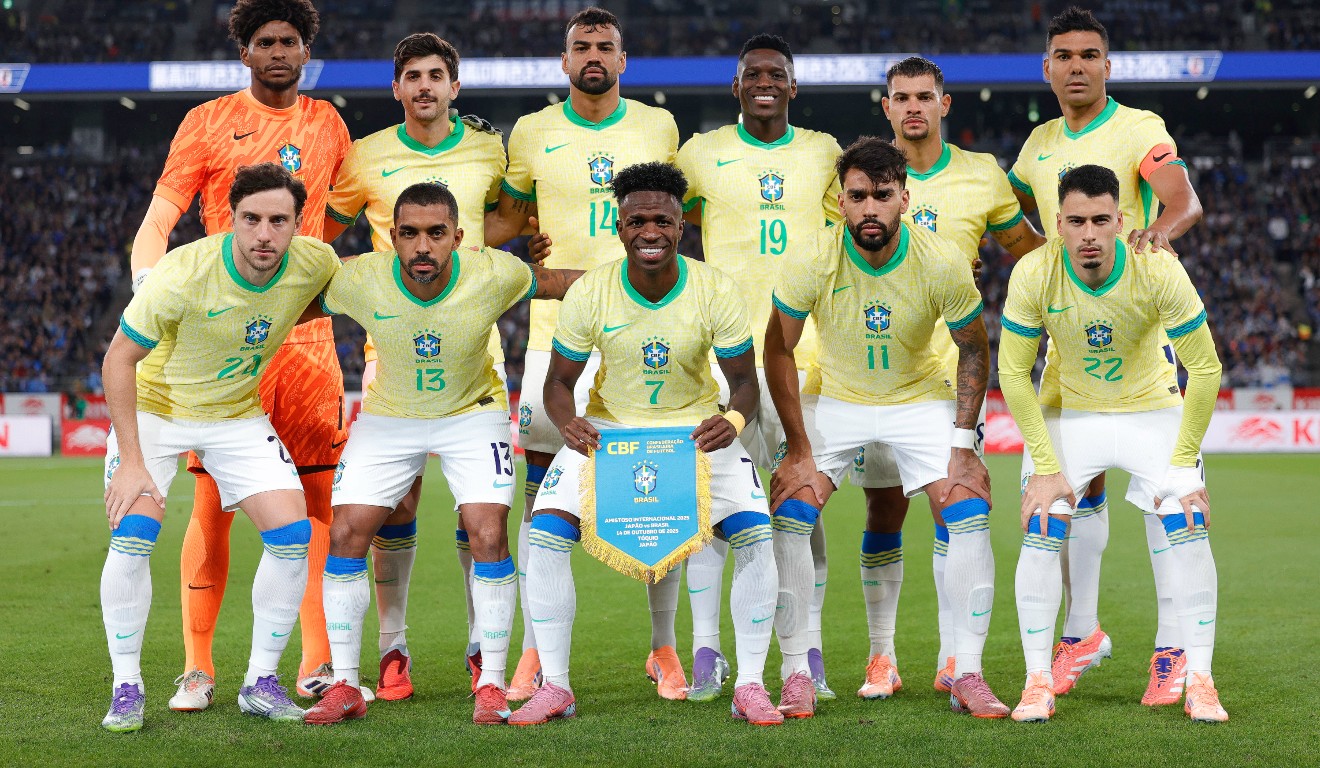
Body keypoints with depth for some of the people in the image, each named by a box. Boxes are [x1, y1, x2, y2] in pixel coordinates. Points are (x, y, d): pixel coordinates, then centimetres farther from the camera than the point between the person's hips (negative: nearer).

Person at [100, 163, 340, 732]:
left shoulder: (316, 264, -19)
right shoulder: (184, 273, -30)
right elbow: (119, 359, -21)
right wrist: (131, 461, -25)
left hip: (239, 416, 3)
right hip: (155, 408, -3)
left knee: (292, 533, -10)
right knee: (132, 535, -20)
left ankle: (261, 682, 5)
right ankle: (126, 689, -3)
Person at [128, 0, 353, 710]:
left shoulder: (327, 125, 13)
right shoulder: (208, 123, 3)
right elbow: (158, 221, -2)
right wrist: (147, 283, -19)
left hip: (308, 336, 3)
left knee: (321, 502, 1)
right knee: (212, 504, -3)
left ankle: (317, 665, 8)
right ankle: (197, 668, 5)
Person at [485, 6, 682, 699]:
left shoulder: (658, 127, 9)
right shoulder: (532, 133, 7)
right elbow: (511, 215, 17)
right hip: (557, 326, 0)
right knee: (542, 493, -1)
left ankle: (664, 649, 12)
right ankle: (534, 651, 9)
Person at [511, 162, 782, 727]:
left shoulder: (714, 290, -18)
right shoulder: (589, 293, -17)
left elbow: (745, 382, -10)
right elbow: (559, 382, -7)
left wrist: (734, 420, -33)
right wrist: (567, 422, -30)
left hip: (698, 427, 0)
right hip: (607, 426, 0)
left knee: (755, 534, -18)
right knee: (545, 531, -16)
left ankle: (750, 686, -3)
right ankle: (554, 687, -3)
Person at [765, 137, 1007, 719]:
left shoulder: (942, 264, -22)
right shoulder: (813, 262, -23)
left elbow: (973, 350, -6)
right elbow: (778, 351, -10)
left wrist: (963, 443, -11)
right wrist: (799, 447, -13)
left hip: (921, 398, 0)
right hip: (834, 397, 0)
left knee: (968, 513, -15)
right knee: (789, 514, -15)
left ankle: (967, 677, -3)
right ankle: (797, 675, -2)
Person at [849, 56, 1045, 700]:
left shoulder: (982, 175, 6)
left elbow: (1028, 247, 17)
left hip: (953, 366, 1)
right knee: (884, 511, 2)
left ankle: (954, 658, 6)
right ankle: (882, 657, 11)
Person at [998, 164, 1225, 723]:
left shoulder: (1158, 269, -26)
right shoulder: (1034, 274, -23)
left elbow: (1206, 369, -16)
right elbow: (1013, 373, -12)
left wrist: (1183, 463, -15)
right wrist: (1046, 466, -14)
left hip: (1154, 410, 0)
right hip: (1071, 412, 1)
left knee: (1189, 530, -14)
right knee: (1041, 534, -13)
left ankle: (1199, 682, -3)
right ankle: (1038, 681, -1)